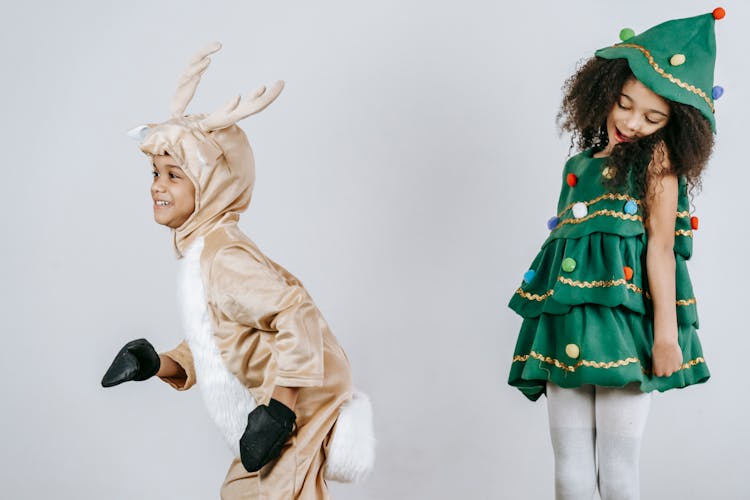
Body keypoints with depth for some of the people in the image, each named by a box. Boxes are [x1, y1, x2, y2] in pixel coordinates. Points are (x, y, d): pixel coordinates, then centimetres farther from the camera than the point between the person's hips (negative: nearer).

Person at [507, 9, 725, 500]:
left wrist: (666, 332, -15)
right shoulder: (580, 164, 16)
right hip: (568, 326, 5)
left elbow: (661, 244, -8)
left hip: (625, 317, -5)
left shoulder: (657, 156, 1)